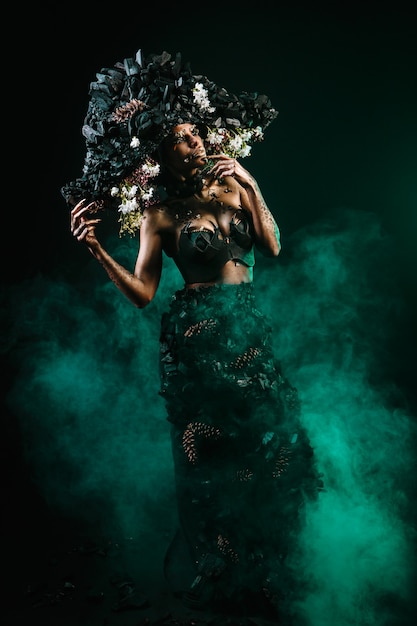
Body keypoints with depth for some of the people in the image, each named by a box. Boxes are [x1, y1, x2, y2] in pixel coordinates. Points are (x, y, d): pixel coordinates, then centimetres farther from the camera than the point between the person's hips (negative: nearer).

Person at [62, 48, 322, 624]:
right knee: (214, 455, 6)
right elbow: (142, 292, -10)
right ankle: (226, 576, 31)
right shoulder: (158, 210, -6)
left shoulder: (232, 183, 4)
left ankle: (268, 565, 39)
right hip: (197, 335, -4)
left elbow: (272, 247, -2)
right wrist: (97, 250, -22)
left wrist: (251, 186, -10)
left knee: (269, 439, 13)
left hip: (249, 327, 5)